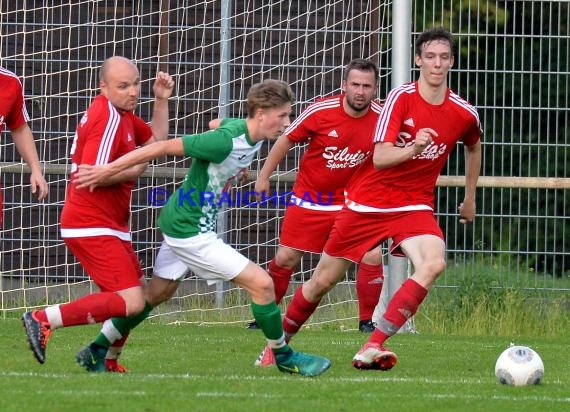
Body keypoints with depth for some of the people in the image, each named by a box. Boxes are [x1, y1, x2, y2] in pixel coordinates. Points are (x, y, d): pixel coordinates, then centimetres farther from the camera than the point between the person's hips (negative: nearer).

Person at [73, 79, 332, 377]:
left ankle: (96, 352, 30)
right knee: (261, 284, -8)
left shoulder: (245, 130, -1)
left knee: (157, 293, 21)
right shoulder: (227, 142, -28)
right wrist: (107, 171, -25)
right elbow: (162, 148, -27)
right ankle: (283, 356, 10)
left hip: (180, 220, 10)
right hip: (190, 230, -10)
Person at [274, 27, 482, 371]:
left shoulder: (464, 114, -3)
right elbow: (380, 158, -23)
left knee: (434, 263, -29)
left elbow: (474, 147, 22)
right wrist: (413, 149, -41)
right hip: (369, 201, -2)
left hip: (414, 205, 2)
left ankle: (373, 347, -29)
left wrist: (470, 198, 28)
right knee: (323, 281, 5)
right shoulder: (401, 98, -14)